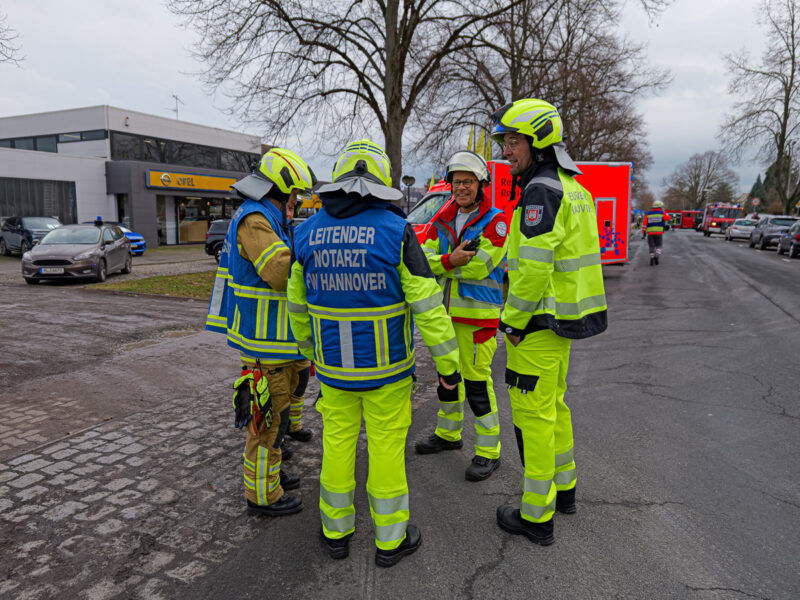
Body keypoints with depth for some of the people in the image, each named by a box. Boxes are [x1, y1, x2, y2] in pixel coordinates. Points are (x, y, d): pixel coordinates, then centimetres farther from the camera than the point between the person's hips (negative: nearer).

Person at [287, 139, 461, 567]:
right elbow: (427, 304, -16)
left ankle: (336, 532, 31)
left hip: (333, 363, 3)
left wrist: (308, 347, 24)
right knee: (386, 446, 9)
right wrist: (447, 363, -7)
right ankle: (390, 539, 24)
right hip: (386, 364, -3)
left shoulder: (308, 233, -2)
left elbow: (298, 303, 9)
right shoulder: (395, 230, -14)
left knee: (337, 442, 16)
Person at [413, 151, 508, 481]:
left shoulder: (496, 221, -9)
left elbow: (478, 267, -19)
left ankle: (488, 450, 11)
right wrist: (450, 261, -21)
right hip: (446, 311, 7)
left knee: (477, 381, -5)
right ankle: (448, 433, 38)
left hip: (478, 314, -7)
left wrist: (442, 263, -12)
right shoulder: (442, 220, 9)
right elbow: (425, 260, -2)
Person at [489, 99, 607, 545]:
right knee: (554, 405, 22)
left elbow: (534, 266, -24)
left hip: (539, 324, -10)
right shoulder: (573, 188, 14)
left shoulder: (541, 190, -18)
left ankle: (537, 516, 14)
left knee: (534, 415, 1)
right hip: (565, 319, 10)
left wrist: (512, 320, -15)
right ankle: (564, 488, 38)